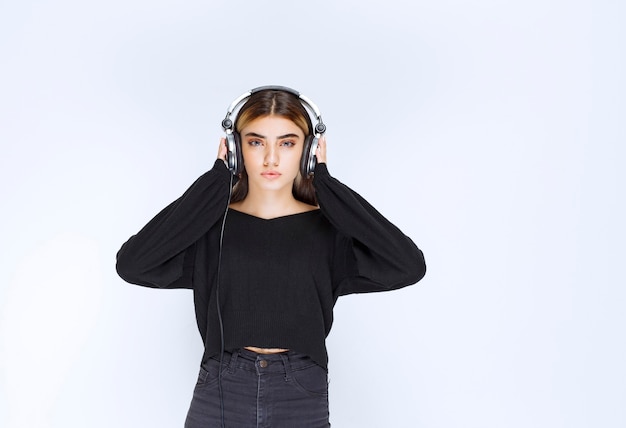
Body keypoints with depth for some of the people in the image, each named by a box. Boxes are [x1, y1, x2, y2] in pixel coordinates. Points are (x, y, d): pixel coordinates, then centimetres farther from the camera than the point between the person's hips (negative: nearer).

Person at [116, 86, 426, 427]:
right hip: (219, 397, 0)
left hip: (302, 399, 0)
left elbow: (409, 266, -17)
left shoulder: (329, 228, -2)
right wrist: (217, 179, -11)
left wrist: (324, 182, -11)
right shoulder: (212, 226, -1)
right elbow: (132, 264, -16)